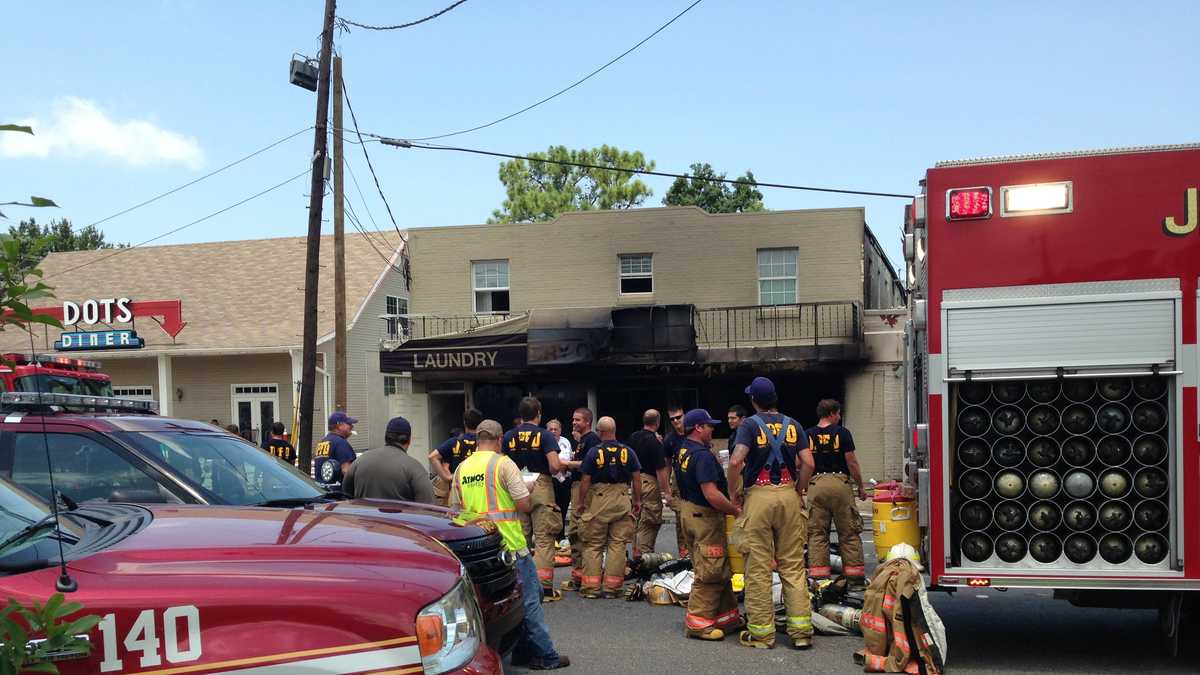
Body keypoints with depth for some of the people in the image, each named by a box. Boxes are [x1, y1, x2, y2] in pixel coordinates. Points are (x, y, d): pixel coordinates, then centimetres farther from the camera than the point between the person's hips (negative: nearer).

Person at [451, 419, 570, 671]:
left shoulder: (461, 468, 9)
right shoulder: (503, 464, -10)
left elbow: (457, 509, 16)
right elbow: (524, 504, -13)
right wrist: (530, 499, 8)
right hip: (508, 543, -6)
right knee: (528, 599, 1)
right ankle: (545, 656, 4)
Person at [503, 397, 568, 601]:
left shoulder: (508, 436, 4)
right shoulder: (544, 435, -7)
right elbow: (554, 466, -17)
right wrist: (562, 466, 6)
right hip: (541, 488, -3)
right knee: (544, 540, 0)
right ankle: (545, 588, -3)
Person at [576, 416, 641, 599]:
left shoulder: (594, 452, -5)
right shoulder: (628, 452, 2)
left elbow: (585, 481, -4)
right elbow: (636, 479, 5)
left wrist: (581, 502, 8)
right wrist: (637, 501, 16)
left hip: (598, 501, -2)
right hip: (623, 501, 2)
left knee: (593, 545, 8)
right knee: (618, 544, 6)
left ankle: (591, 587, 8)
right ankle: (611, 587, 5)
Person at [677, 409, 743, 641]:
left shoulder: (684, 449, 9)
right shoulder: (703, 455, -22)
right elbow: (712, 494, -28)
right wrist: (736, 511, -17)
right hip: (705, 515, -10)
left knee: (720, 569, 16)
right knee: (710, 571, -3)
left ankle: (726, 616, 23)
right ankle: (697, 621, 3)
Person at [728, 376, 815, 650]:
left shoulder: (750, 424, -3)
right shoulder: (793, 425, 8)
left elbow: (736, 461, -17)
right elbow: (808, 463, -1)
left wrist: (734, 492, -4)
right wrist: (798, 491, 12)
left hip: (758, 496, -3)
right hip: (789, 495, 3)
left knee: (758, 568, 3)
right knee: (793, 566, 9)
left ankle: (761, 633, 8)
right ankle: (801, 631, 8)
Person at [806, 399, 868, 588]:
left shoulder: (808, 435, 5)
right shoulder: (842, 433, -3)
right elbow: (852, 463, -3)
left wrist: (804, 487, 17)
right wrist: (861, 487, 8)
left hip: (816, 484, 3)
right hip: (839, 483, -2)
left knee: (817, 533, 6)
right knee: (849, 533, 5)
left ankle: (818, 578, 1)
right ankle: (855, 578, 7)